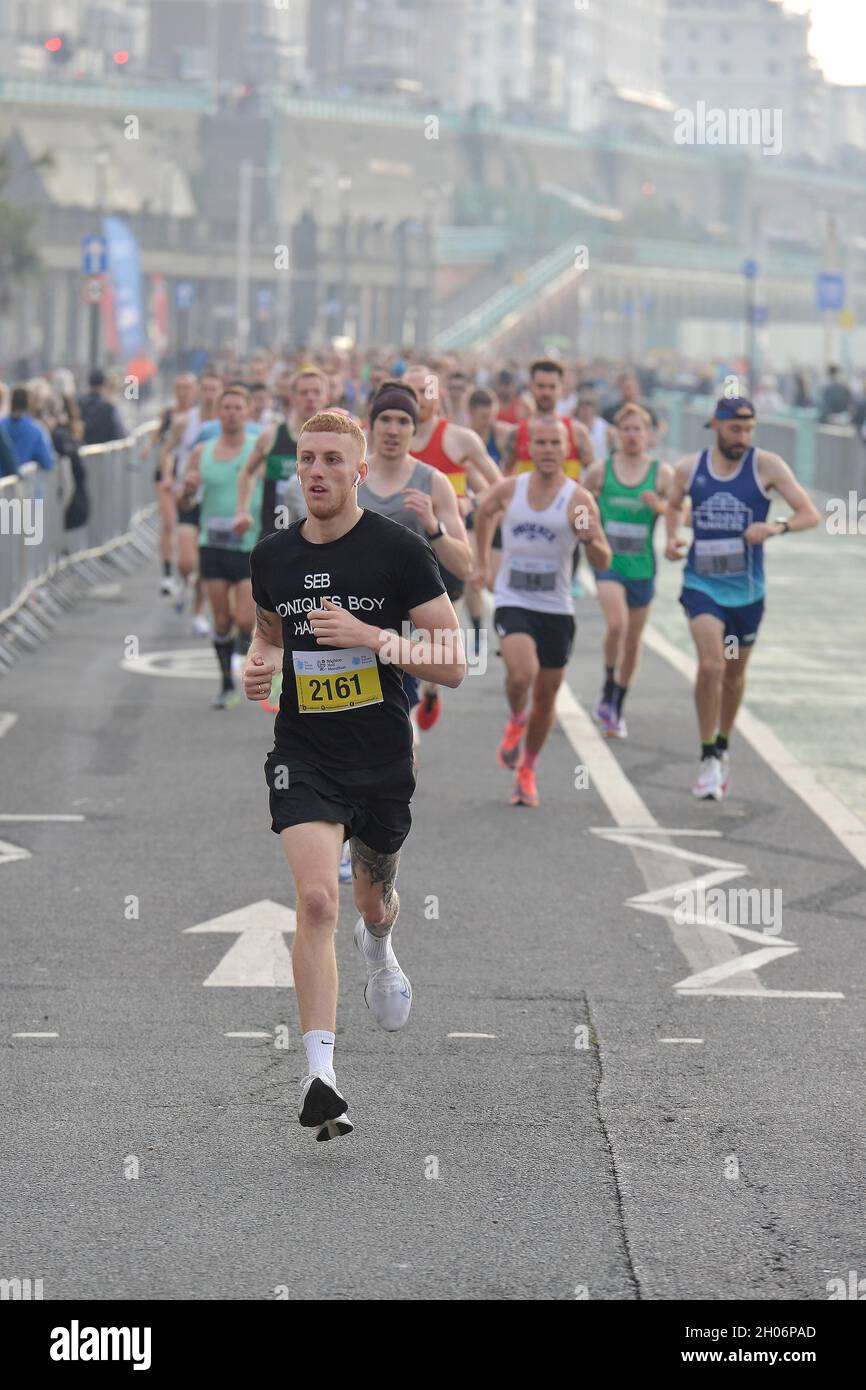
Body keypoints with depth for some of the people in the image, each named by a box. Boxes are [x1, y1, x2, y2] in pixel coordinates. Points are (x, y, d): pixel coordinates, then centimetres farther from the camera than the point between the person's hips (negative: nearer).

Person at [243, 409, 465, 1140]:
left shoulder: (400, 549, -9)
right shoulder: (272, 556, 2)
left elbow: (452, 665, -11)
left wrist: (369, 636, -23)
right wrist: (259, 663, 0)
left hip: (383, 758, 0)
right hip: (303, 756, 0)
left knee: (373, 895, 21)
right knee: (316, 898, -20)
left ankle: (380, 947, 61)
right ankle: (320, 1073, -22)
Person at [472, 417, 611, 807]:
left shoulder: (578, 499, -7)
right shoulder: (508, 490, -2)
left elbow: (603, 563, -9)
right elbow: (484, 512, 22)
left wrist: (591, 540, -29)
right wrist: (482, 562, 24)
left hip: (556, 609, 1)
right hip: (512, 602, -1)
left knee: (546, 695, 10)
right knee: (522, 673, -26)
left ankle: (526, 771, 31)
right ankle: (515, 721, 7)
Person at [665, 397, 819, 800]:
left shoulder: (766, 465, -7)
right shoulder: (689, 468, -1)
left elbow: (810, 514, -9)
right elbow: (673, 505, 20)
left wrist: (776, 527, -28)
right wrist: (671, 538, 1)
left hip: (746, 589, 1)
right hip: (702, 584, -1)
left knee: (734, 675, 16)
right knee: (710, 665, -19)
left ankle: (722, 747, 39)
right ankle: (709, 759, -9)